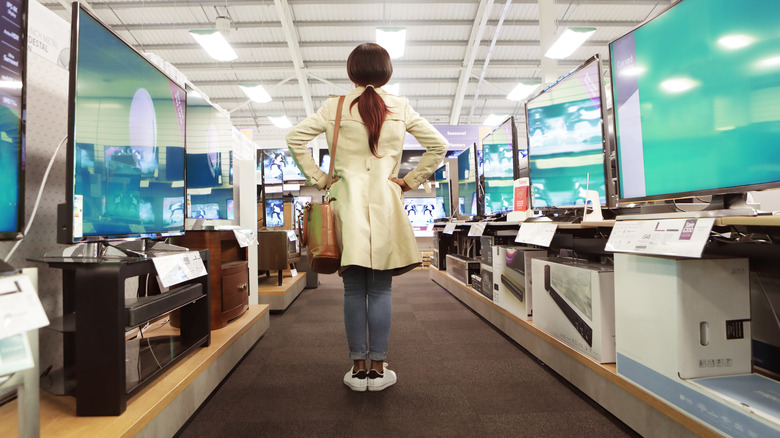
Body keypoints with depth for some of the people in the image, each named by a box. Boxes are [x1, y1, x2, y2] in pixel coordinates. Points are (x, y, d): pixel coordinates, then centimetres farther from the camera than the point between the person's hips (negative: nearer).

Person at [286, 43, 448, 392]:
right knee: (380, 290, 5)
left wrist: (319, 179, 6)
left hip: (348, 201, 0)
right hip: (385, 203, 0)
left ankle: (358, 368, 14)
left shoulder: (336, 107, 6)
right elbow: (438, 146, 6)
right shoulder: (401, 108, 7)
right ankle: (378, 368, 14)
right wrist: (410, 182, 8)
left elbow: (295, 138, 2)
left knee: (353, 289, 6)